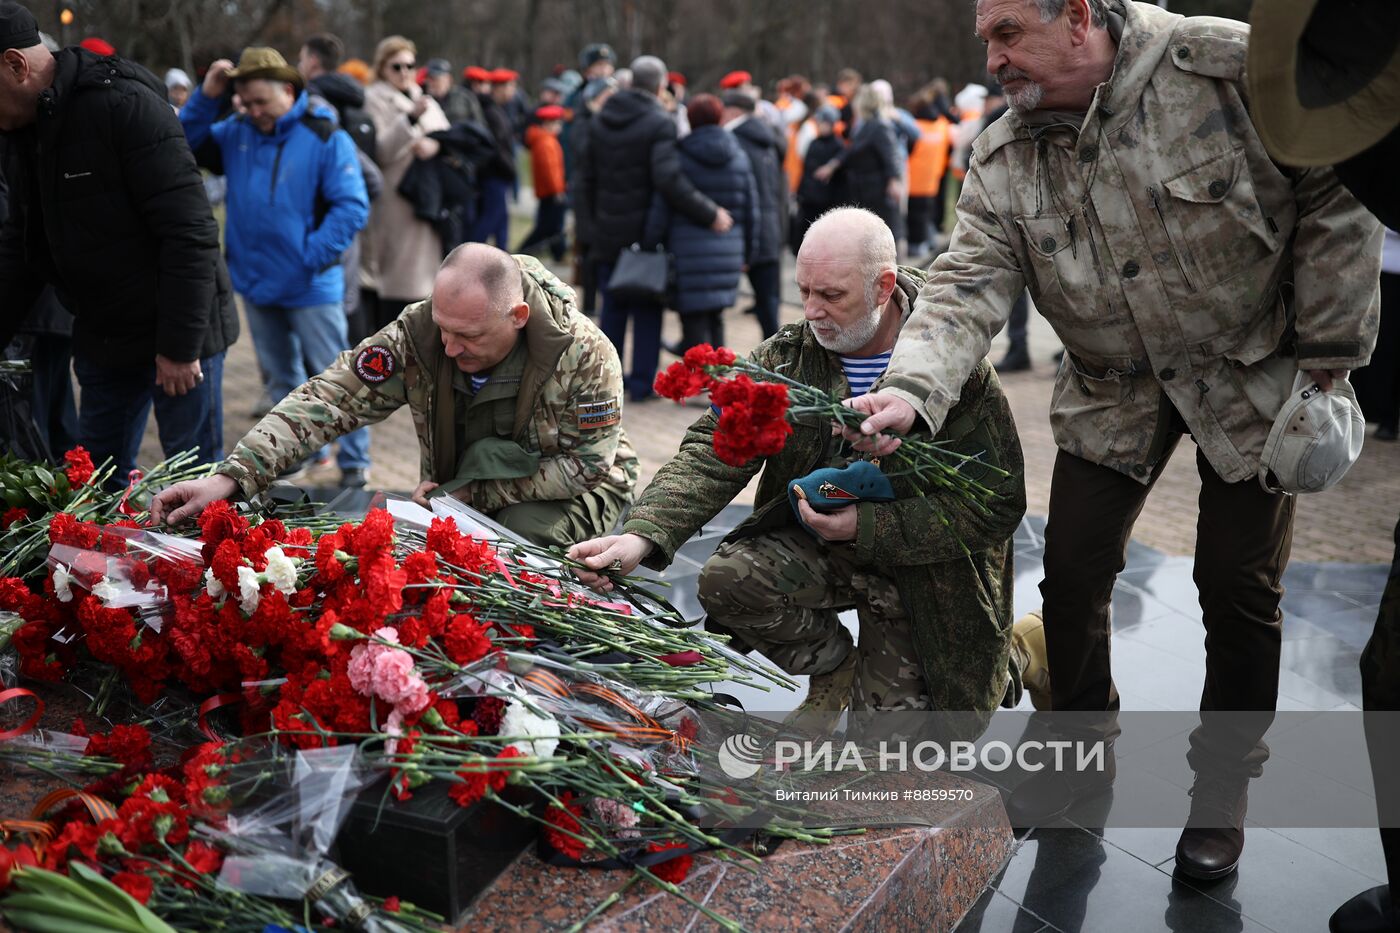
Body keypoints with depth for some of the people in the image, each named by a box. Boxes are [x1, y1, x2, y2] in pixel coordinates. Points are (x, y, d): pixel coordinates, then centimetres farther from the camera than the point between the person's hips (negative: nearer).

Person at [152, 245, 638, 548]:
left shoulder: (585, 354, -27)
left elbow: (585, 467, -20)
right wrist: (230, 476, -37)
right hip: (460, 494, 3)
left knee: (523, 531, -32)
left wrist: (473, 493, -25)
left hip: (571, 492, -3)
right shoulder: (417, 333, -21)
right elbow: (329, 399, -25)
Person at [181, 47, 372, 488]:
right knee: (281, 378, 16)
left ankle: (354, 463, 8)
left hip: (310, 287, -6)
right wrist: (206, 97, -7)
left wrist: (312, 256, -19)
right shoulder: (235, 133, 6)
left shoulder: (325, 138, -11)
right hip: (256, 284, 6)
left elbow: (352, 206, -14)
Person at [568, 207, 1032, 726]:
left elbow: (998, 506, -20)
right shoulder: (786, 358, -8)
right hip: (818, 547, 3)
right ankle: (836, 672, 4)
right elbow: (713, 454, -17)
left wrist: (867, 527, -28)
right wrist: (642, 535, -35)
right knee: (725, 580, -25)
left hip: (922, 564, -3)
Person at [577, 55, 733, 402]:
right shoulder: (659, 125, -14)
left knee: (613, 308, 14)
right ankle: (641, 382, 8)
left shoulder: (599, 122, 6)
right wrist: (710, 214, -22)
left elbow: (586, 180, 9)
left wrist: (588, 230, 13)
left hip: (607, 233, 5)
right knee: (647, 311, 6)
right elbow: (669, 181, -26)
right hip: (645, 231, -5)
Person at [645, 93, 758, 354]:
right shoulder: (739, 157, 6)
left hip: (689, 255, -4)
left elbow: (660, 213, -6)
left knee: (694, 322, -2)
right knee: (715, 317, 19)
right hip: (728, 254, 4)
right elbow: (751, 212, 11)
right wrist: (746, 254, 21)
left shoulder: (679, 157, -6)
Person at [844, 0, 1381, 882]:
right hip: (1115, 394, 3)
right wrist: (914, 389, -37)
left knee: (1240, 590, 4)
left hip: (1252, 376, -3)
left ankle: (1224, 786, 26)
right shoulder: (1003, 162, -9)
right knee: (1072, 577, 2)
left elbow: (1340, 194, -15)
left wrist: (1327, 358, -14)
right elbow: (969, 285, -18)